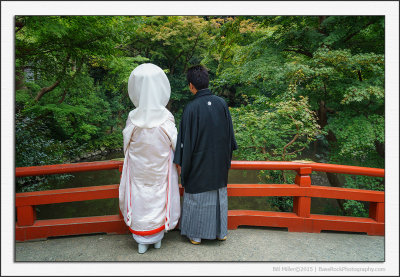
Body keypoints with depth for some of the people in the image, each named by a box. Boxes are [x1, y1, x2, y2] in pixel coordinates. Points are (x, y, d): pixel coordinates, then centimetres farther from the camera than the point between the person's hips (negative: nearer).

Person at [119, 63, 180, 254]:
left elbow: (126, 146, -4)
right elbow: (175, 144, -9)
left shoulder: (133, 118, -16)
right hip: (160, 170, 0)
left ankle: (142, 242, 32)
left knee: (140, 201, 16)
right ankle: (158, 238, 37)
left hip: (138, 170, 1)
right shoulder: (166, 118, -19)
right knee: (159, 199, 18)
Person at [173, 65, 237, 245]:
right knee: (219, 195, 19)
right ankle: (220, 232, 34)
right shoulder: (221, 103, -6)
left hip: (198, 163, -4)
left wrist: (180, 162, -3)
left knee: (197, 197, 13)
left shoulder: (191, 108, -19)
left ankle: (195, 234, 29)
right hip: (219, 162, 4)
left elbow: (186, 139, -15)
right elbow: (230, 133, 3)